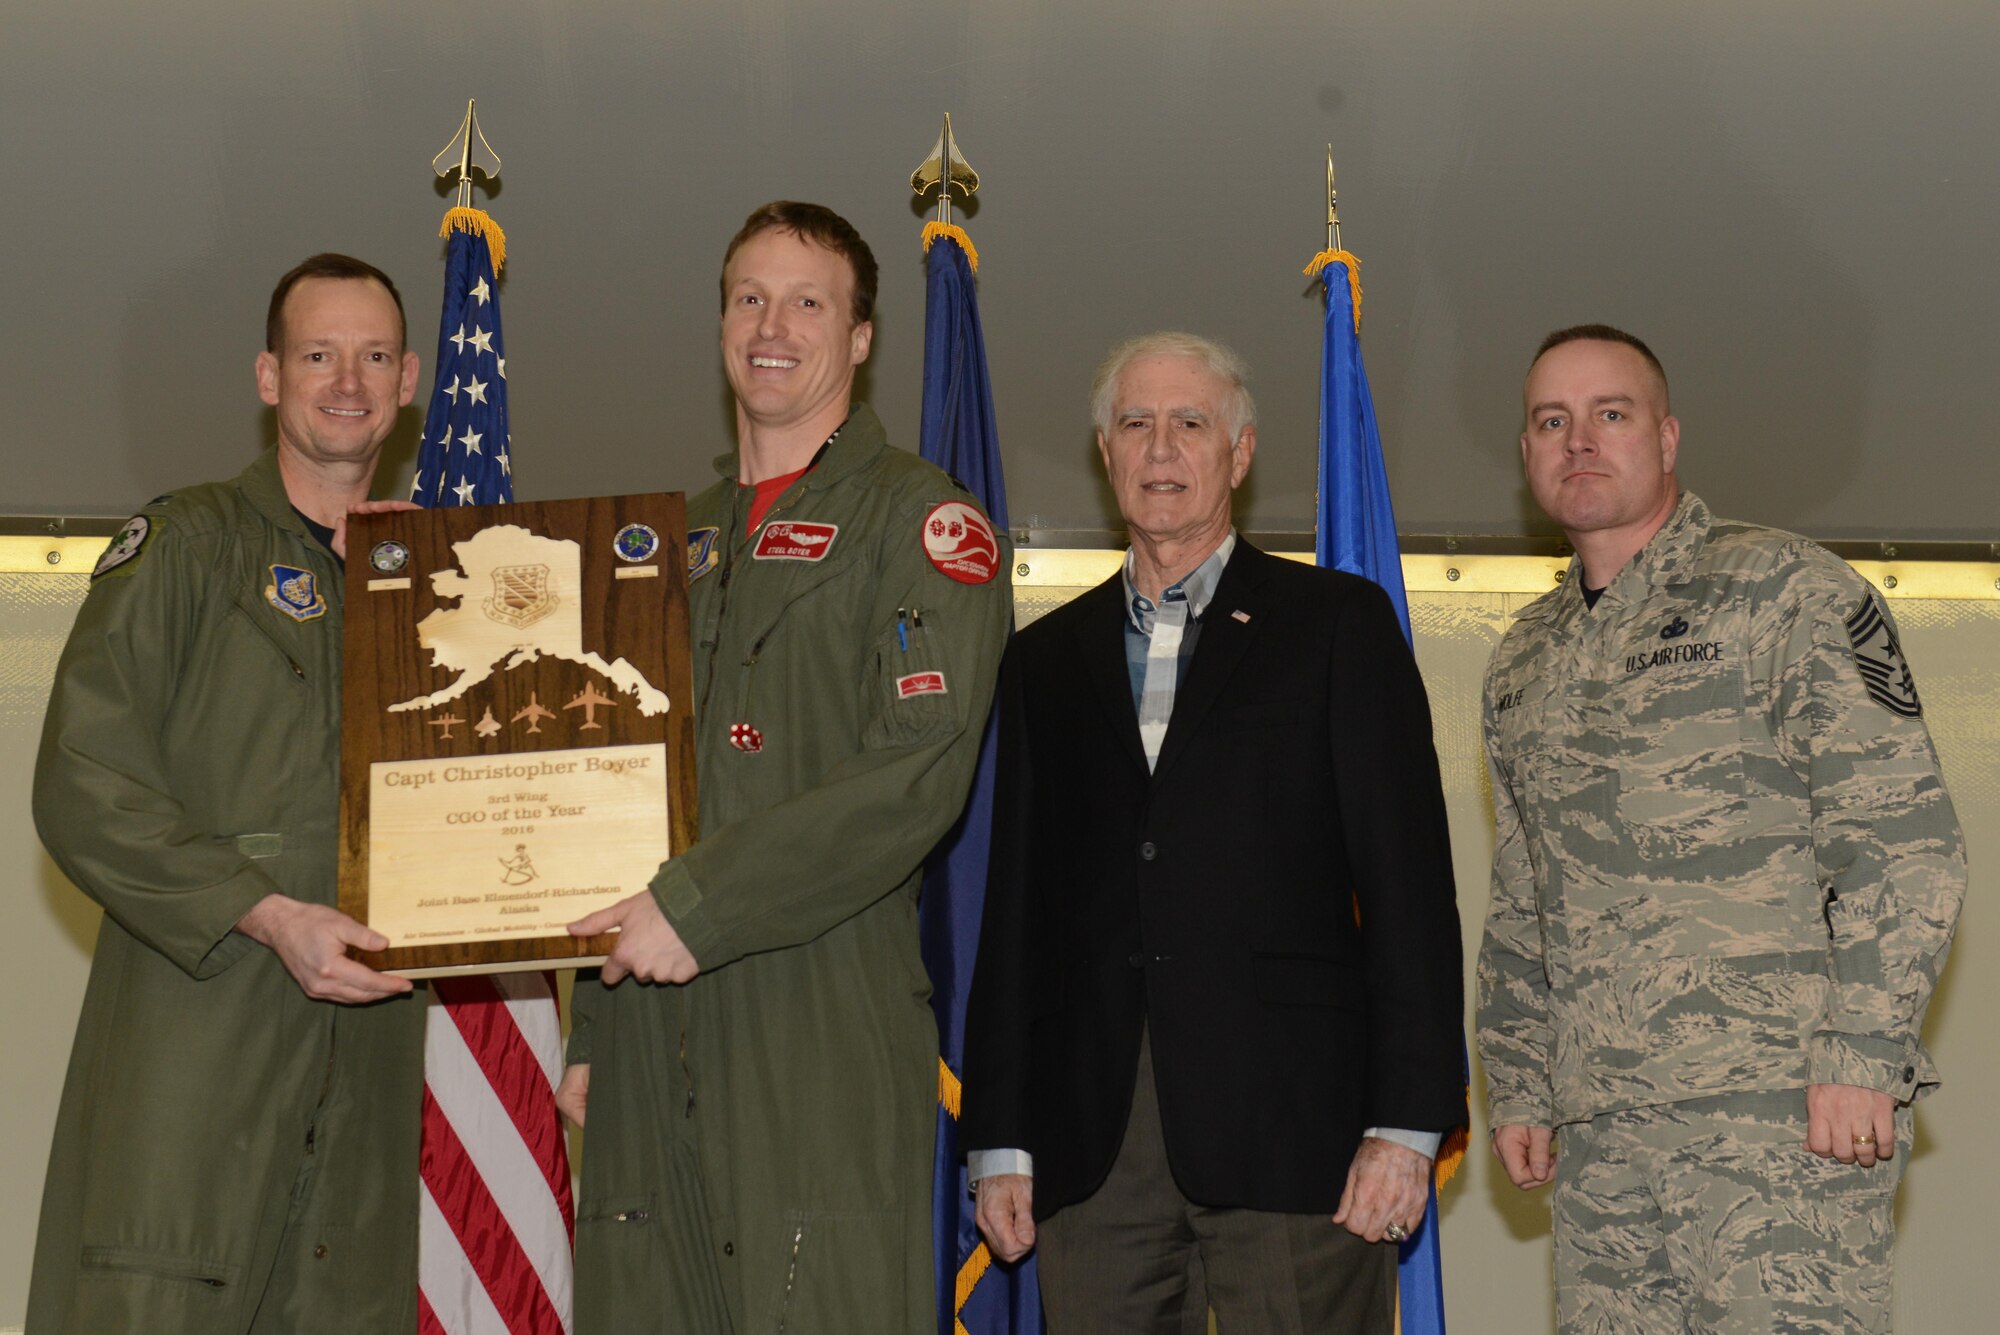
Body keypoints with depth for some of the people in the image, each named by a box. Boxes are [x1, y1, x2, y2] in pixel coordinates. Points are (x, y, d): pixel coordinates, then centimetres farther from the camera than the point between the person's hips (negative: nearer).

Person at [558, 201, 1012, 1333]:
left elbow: (920, 772, -12)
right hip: (655, 1038, 6)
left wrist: (700, 904, -15)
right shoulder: (683, 537, 21)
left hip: (826, 1034, -5)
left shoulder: (919, 516, 1)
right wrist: (593, 1031, 15)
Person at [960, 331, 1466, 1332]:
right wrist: (1000, 1137, 9)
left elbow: (1406, 880, 0)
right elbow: (1017, 905, 15)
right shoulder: (1048, 657, 18)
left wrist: (1407, 1119, -8)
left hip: (1288, 1122, -3)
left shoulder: (1338, 623, 7)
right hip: (1091, 1139, 3)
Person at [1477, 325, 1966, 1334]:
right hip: (1598, 1133, 6)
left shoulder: (1781, 589, -1)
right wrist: (1518, 1088, 16)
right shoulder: (1523, 661, 19)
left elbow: (1904, 835, -8)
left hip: (1781, 1111, -6)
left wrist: (1861, 1054, -15)